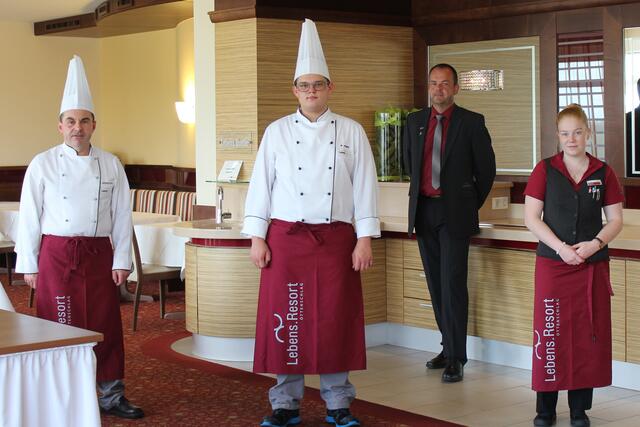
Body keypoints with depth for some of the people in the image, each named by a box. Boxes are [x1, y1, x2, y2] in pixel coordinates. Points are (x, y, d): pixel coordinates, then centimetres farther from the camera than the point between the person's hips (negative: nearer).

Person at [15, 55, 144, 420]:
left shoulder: (110, 165, 5)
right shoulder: (43, 164, -1)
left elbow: (122, 215, 6)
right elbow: (29, 217, 0)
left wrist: (121, 260, 1)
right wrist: (29, 264, -1)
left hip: (99, 254, 2)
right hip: (56, 254, -1)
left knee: (106, 327, 3)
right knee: (60, 328, 3)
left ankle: (112, 396, 15)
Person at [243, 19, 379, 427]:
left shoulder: (351, 132, 4)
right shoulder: (277, 131, 5)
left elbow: (365, 187, 3)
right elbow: (261, 184, 5)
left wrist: (365, 238, -3)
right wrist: (257, 237, -1)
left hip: (336, 238, 0)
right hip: (286, 238, 0)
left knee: (336, 320, 2)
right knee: (287, 320, 2)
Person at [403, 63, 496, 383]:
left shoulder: (471, 122, -3)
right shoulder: (415, 121, 10)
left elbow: (486, 168, 4)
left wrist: (471, 205, 9)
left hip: (454, 213, -5)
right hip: (424, 211, 5)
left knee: (452, 284, -9)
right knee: (436, 284, 10)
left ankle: (456, 359, -6)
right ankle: (449, 347, 22)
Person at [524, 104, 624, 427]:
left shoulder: (603, 173, 4)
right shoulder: (545, 170, 0)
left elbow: (616, 219, 6)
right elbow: (531, 218, -3)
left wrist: (595, 243, -12)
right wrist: (560, 247, -14)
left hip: (592, 266, 1)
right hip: (552, 264, -1)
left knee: (588, 335, 4)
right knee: (550, 333, 1)